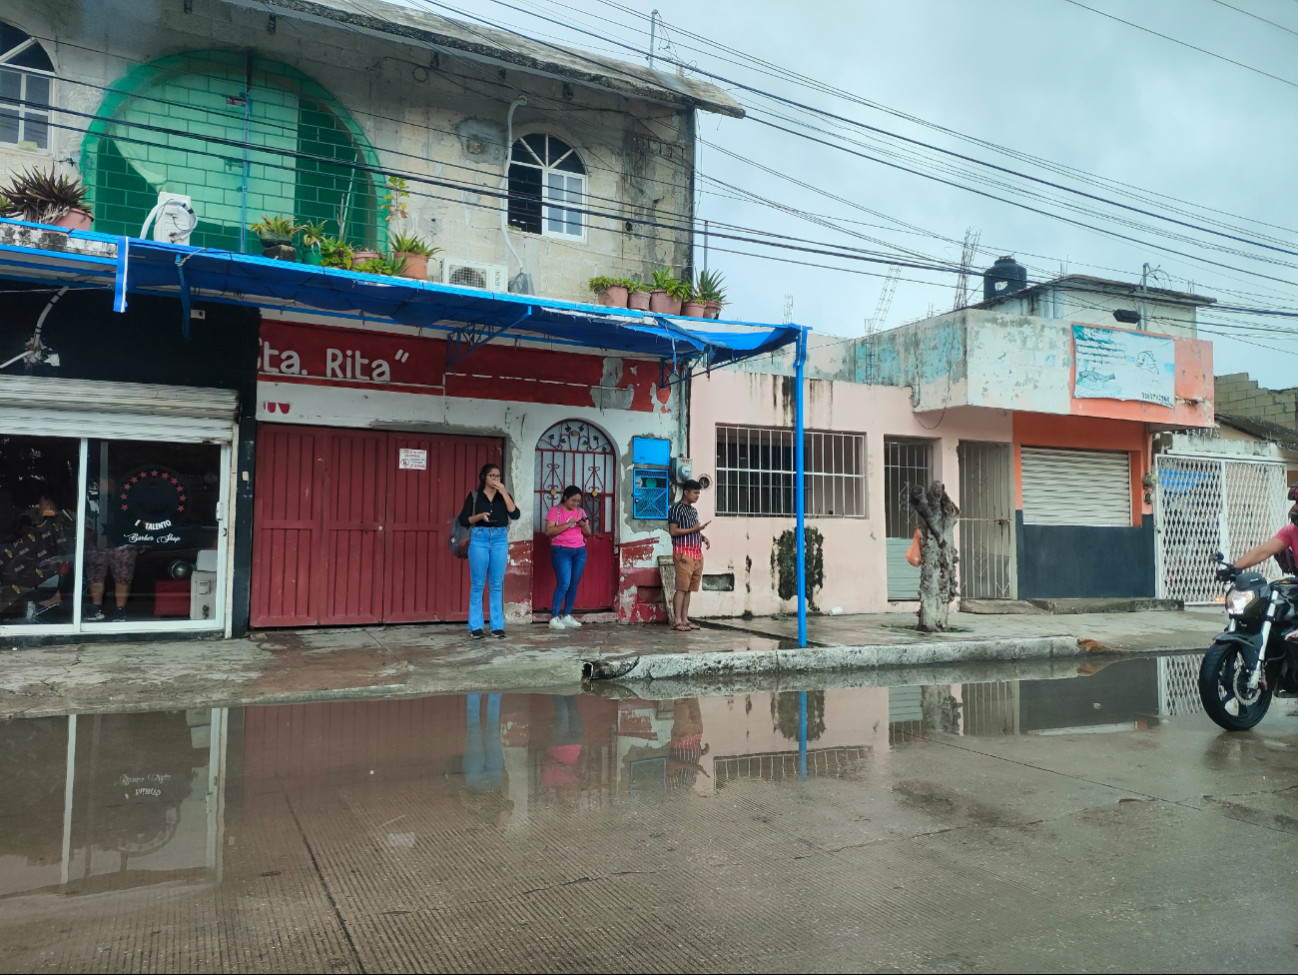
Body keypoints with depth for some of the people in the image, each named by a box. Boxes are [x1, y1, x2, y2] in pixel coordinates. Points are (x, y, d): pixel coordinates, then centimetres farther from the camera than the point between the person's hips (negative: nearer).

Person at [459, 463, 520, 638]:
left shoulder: (503, 496, 12)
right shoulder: (474, 496, 5)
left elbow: (515, 515, -4)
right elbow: (463, 520, 2)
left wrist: (504, 492, -8)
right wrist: (479, 516, -15)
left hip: (500, 539, 2)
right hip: (479, 539, -2)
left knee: (497, 585, 3)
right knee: (477, 584, -1)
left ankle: (497, 626, 7)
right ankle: (475, 626, 4)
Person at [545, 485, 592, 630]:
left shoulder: (581, 511, 12)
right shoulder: (555, 510, -2)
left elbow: (588, 533, 14)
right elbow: (548, 531, -12)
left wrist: (584, 525, -8)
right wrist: (567, 524, -18)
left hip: (580, 551, 5)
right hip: (561, 551, -5)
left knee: (574, 584, 4)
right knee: (564, 584, -13)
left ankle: (567, 616, 12)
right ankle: (554, 618, -7)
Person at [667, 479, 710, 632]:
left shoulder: (693, 510, 19)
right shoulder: (676, 509, -7)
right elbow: (673, 531, -14)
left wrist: (703, 537, 8)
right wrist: (694, 529, -15)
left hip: (697, 554, 8)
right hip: (683, 553, -8)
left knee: (689, 588, 7)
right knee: (681, 587, -9)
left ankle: (685, 619, 10)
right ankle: (678, 621, -7)